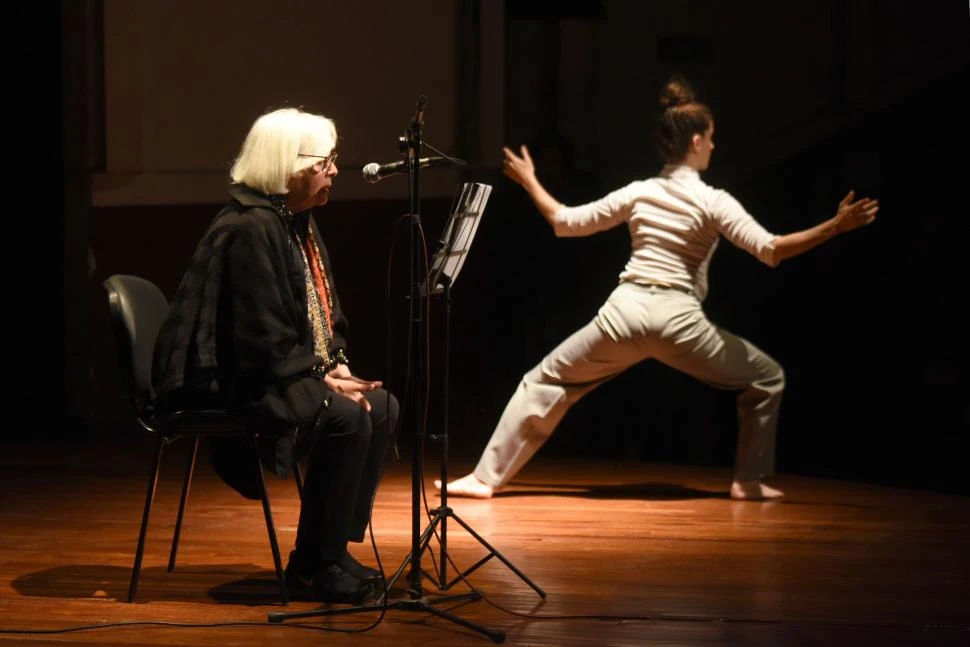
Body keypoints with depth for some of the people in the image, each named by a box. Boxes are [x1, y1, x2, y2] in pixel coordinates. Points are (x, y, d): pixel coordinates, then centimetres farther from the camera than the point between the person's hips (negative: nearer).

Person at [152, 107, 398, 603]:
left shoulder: (299, 223, 12)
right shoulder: (248, 229, -20)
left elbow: (320, 315, 20)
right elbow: (261, 341, -25)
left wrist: (336, 365, 3)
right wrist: (321, 379, -18)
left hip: (285, 376, 11)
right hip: (229, 386, -11)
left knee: (381, 408, 2)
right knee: (345, 417, -26)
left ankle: (335, 548, 7)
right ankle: (311, 567, -14)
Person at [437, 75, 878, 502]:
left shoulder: (638, 193, 10)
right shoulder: (713, 201, -1)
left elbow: (566, 221, 16)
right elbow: (771, 250, -11)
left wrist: (529, 181, 31)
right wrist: (836, 226, -9)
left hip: (624, 311, 3)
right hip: (676, 320, -3)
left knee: (545, 382, 17)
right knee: (767, 379, 16)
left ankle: (486, 477, 10)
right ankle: (749, 481, 13)